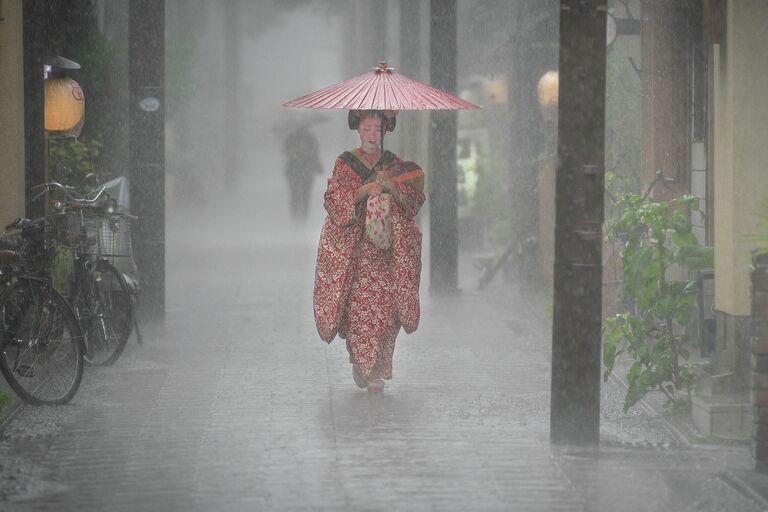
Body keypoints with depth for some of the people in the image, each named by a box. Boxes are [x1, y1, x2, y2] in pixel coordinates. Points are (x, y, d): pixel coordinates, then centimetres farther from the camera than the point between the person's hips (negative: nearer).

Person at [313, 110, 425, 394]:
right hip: (352, 247, -1)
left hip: (386, 247, 1)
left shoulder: (395, 165, 10)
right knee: (356, 305, -6)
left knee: (383, 307, -7)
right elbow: (333, 201, -4)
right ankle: (359, 360, 15)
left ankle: (378, 371, -1)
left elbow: (415, 200, 3)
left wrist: (391, 187, -14)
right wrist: (364, 191, -17)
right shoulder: (345, 163, 6)